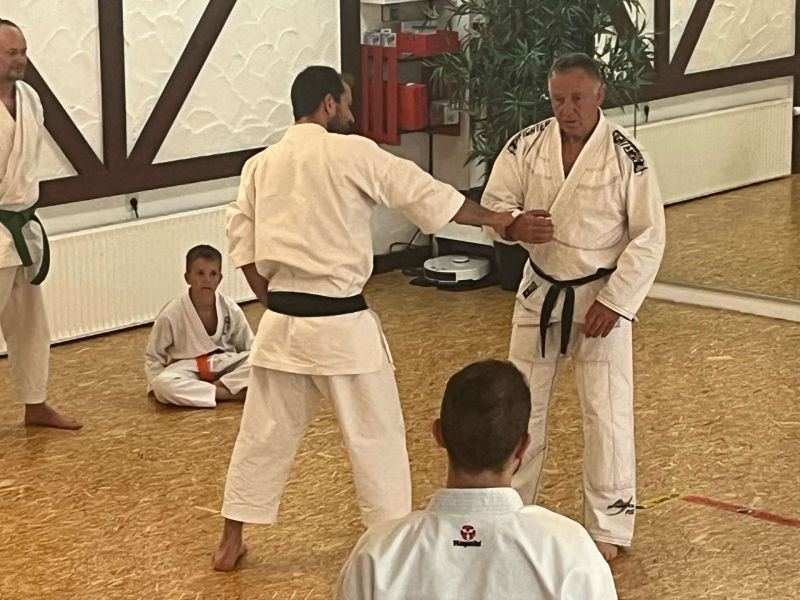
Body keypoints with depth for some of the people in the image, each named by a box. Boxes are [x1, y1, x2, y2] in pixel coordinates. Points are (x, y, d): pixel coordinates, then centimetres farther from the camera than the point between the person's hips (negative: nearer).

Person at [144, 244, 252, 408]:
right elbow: (153, 357, -2)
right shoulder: (171, 314, -14)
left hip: (224, 366, 2)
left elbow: (249, 348, 6)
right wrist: (159, 385, -13)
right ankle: (233, 392, -29)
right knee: (163, 385, -36)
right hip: (189, 370, -2)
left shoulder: (231, 309, -8)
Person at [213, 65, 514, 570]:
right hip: (341, 325, -5)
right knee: (378, 436, 7)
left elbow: (242, 241, 7)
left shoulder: (261, 164, 6)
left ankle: (231, 542, 24)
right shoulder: (352, 153, -10)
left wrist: (275, 301, 14)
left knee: (264, 434, 16)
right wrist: (494, 219, 4)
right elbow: (425, 194, -6)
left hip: (282, 321, 6)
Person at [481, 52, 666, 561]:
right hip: (540, 292, 4)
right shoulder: (528, 145, -5)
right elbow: (493, 203, 0)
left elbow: (649, 236, -12)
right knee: (522, 404, 14)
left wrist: (615, 302, -17)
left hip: (601, 298, -4)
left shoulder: (627, 155, -15)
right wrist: (515, 224, -25)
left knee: (607, 410, -2)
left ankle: (609, 526, 12)